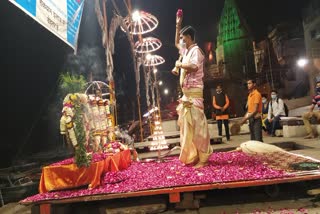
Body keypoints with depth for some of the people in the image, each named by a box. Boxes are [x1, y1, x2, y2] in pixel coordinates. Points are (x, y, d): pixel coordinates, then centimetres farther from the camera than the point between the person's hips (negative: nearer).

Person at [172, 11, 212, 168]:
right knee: (187, 125, 11)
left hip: (194, 93, -10)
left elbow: (194, 67, -27)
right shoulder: (187, 51, 17)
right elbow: (176, 43, 35)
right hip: (186, 93, 10)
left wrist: (179, 65, -10)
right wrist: (178, 25, 31)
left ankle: (203, 158, -1)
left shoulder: (195, 50, -9)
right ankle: (192, 156, 20)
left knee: (197, 125, -8)